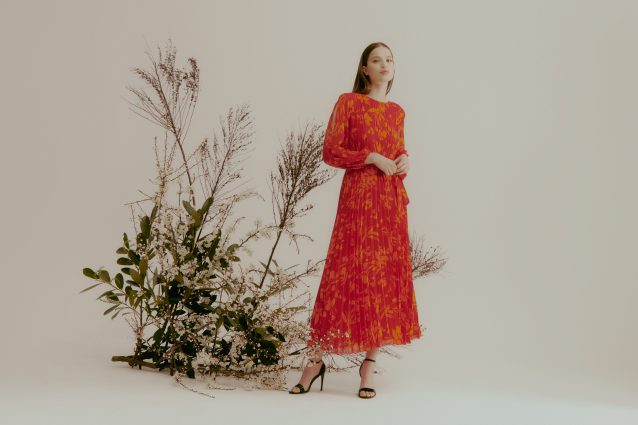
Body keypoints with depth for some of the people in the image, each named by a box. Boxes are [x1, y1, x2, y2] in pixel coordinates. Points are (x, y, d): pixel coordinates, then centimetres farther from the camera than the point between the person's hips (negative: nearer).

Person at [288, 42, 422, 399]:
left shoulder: (398, 112, 16)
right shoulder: (348, 102, 1)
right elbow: (331, 152, -4)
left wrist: (404, 161, 2)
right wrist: (372, 158, -13)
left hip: (393, 200, 5)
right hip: (358, 198, -5)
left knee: (387, 279, 1)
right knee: (348, 274, -6)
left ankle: (370, 364, 8)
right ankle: (317, 358, 5)